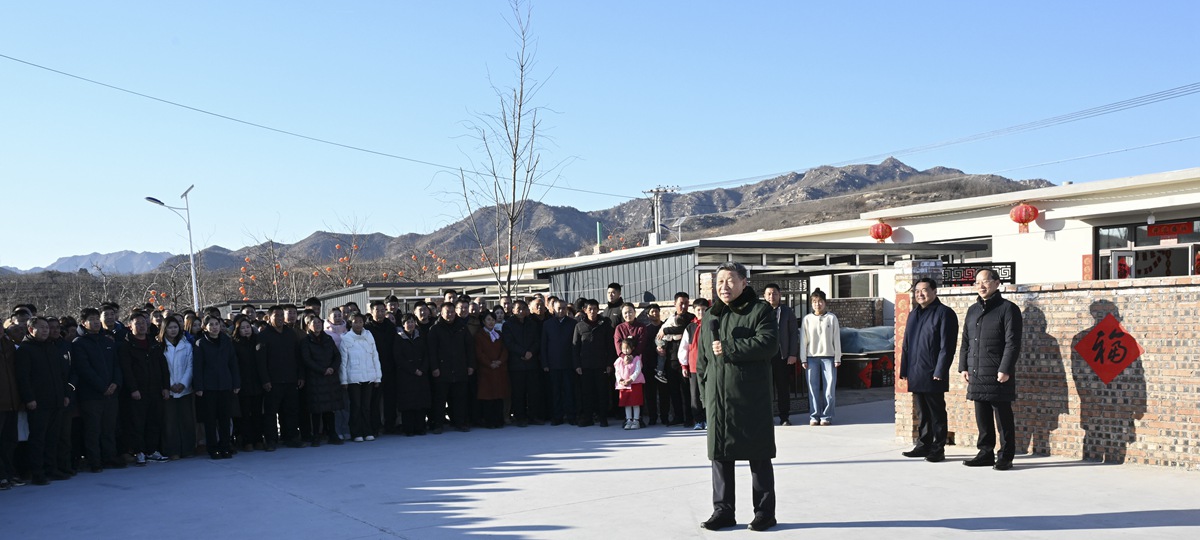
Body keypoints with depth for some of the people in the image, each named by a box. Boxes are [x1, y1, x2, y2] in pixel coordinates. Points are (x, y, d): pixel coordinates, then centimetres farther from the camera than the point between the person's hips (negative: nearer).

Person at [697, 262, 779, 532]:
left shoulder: (760, 310, -2)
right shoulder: (711, 315, 15)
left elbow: (769, 343, -17)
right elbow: (702, 357, 18)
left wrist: (729, 348, -19)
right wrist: (704, 389, 10)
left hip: (751, 398, -5)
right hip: (718, 398, 5)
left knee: (759, 456, 2)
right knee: (720, 453, 8)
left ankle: (765, 512, 13)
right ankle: (723, 511, 17)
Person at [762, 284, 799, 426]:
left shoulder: (788, 312, 9)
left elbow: (794, 334, 6)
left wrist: (793, 354, -3)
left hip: (783, 355, 0)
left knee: (783, 388, 4)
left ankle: (784, 417, 11)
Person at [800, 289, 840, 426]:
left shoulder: (831, 318, 3)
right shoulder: (807, 319, 6)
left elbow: (836, 339, 4)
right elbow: (803, 340, 6)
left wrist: (837, 358, 1)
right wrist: (803, 359, 2)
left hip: (828, 356, -1)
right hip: (812, 357, 1)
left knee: (829, 388, -2)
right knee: (813, 388, 1)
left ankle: (826, 416, 5)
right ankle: (814, 416, 7)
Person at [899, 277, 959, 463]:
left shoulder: (944, 313, -7)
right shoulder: (913, 314, 17)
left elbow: (947, 346, -12)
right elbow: (906, 344, 19)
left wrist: (940, 371, -17)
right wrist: (904, 369, 13)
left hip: (933, 374, -7)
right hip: (915, 374, 7)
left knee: (936, 412, 1)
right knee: (921, 412, 14)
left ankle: (937, 449, 7)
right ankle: (923, 445, 22)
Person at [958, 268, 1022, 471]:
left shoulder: (1008, 309, -4)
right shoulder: (973, 310, 17)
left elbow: (1012, 343, -10)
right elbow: (965, 341, 20)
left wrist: (1005, 370, -16)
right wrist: (963, 367, 11)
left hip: (998, 375, -6)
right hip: (976, 374, 6)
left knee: (1003, 417, 0)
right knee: (982, 418, 11)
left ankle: (1005, 457, 6)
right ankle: (986, 453, 20)